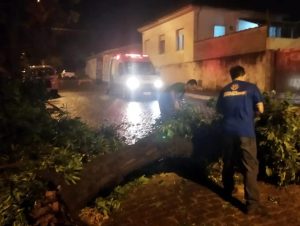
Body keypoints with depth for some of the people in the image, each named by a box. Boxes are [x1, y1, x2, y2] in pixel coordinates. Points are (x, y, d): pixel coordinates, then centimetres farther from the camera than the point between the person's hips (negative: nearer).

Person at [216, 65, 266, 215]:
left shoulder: (225, 90, 10)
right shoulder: (251, 87, 0)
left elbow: (219, 110, 19)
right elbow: (260, 109, 0)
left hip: (228, 130, 4)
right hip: (245, 132, -4)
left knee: (228, 163, 19)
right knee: (250, 167, -1)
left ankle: (228, 191, 35)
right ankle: (252, 204, 1)